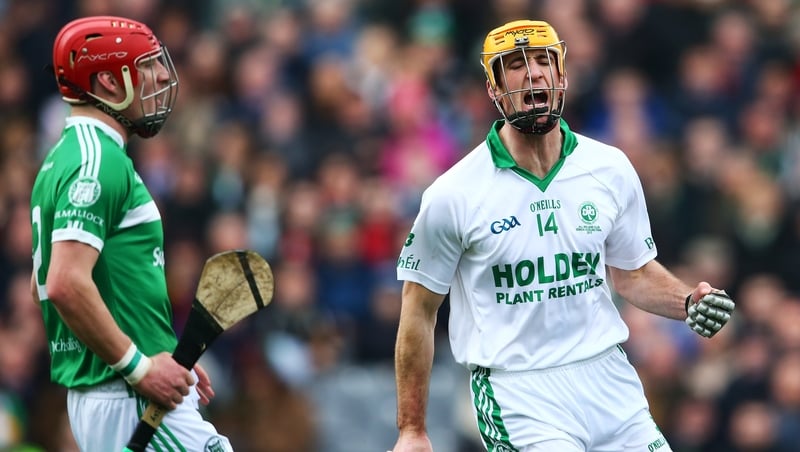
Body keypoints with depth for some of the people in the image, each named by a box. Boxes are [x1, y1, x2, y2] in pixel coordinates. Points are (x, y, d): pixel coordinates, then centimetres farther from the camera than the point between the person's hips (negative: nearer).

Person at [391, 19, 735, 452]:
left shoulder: (611, 169, 5)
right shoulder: (452, 195, -6)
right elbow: (419, 308, 1)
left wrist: (688, 301, -3)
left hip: (608, 379, 4)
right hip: (516, 392, -4)